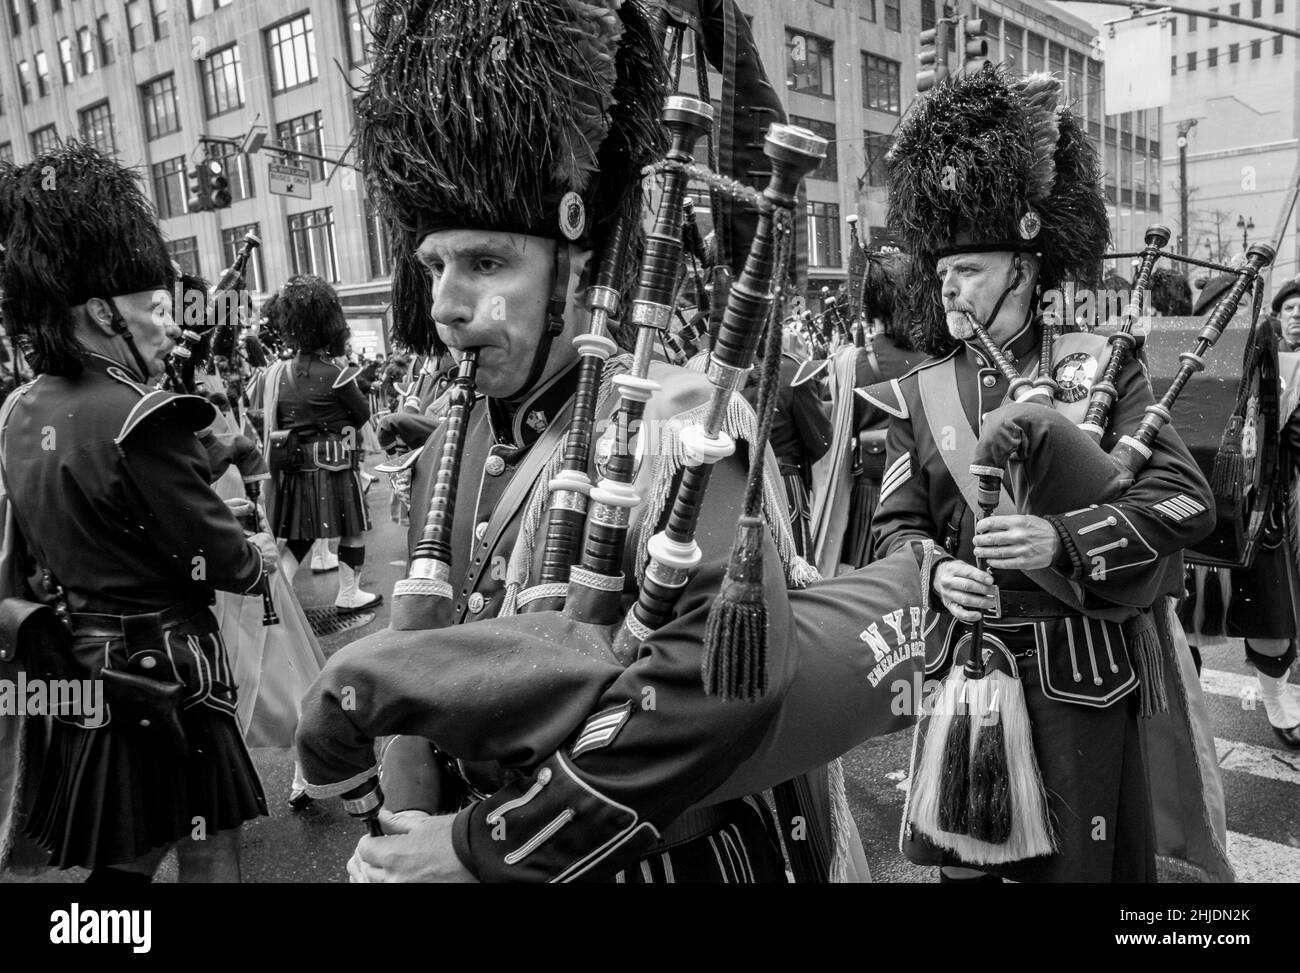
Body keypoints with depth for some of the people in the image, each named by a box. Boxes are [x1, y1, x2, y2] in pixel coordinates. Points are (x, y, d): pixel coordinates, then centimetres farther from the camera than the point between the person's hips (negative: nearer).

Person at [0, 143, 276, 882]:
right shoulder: (142, 421, -23)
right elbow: (222, 560, -17)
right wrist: (262, 552, 4)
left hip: (79, 684, 8)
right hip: (163, 684, -8)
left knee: (120, 859, 23)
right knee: (209, 859, 9)